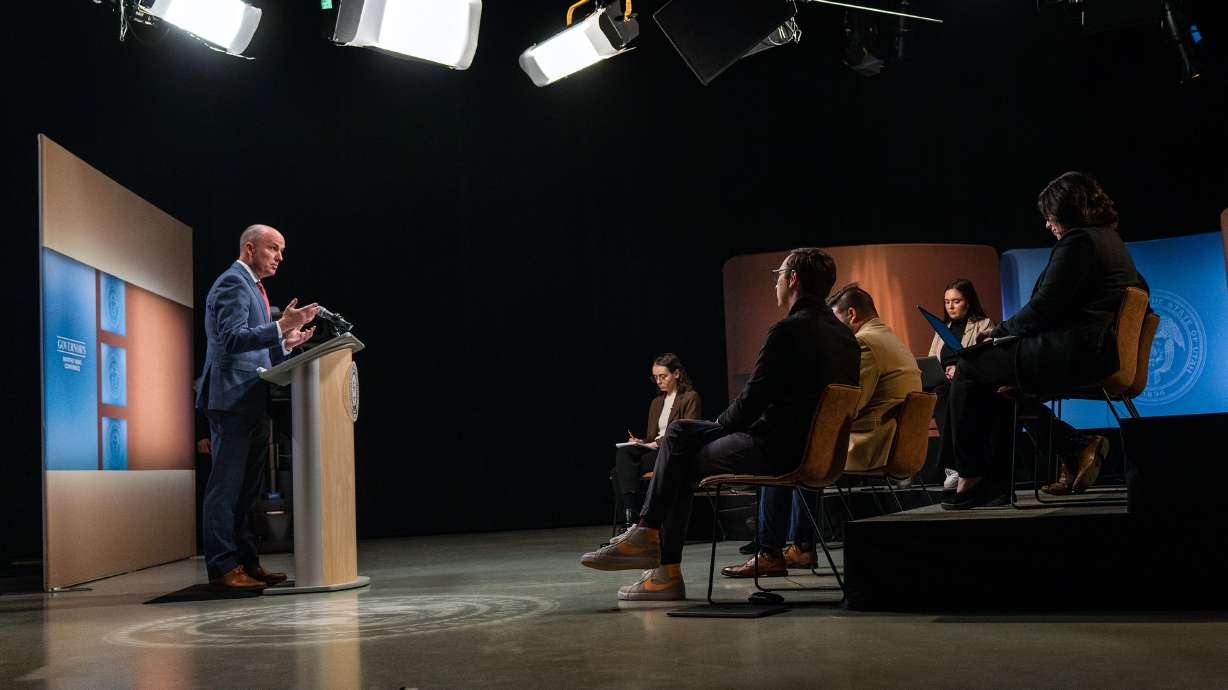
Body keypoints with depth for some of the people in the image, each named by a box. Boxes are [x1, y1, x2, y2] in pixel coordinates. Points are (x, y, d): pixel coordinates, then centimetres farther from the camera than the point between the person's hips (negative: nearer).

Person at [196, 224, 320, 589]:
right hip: (232, 399, -10)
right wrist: (280, 327, -26)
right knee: (226, 487, -7)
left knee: (246, 489, 12)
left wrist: (284, 343, 13)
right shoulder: (232, 282, -8)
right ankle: (222, 567, -4)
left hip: (251, 405, 10)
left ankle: (246, 562, 17)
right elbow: (231, 339, -20)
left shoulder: (251, 286, 24)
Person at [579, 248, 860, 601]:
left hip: (777, 450, -9)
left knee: (685, 461, 9)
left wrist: (719, 425, 6)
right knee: (680, 430, 15)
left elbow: (753, 398, -16)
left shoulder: (787, 331, -17)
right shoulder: (844, 335, 11)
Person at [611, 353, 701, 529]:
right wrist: (641, 442, 1)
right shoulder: (656, 403, 26)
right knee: (623, 453, -25)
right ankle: (631, 519, -31)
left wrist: (660, 443, -17)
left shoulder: (690, 397, 3)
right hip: (655, 450, 7)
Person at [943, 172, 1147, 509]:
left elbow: (1044, 308, -17)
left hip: (1073, 354, -11)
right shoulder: (1112, 241, 20)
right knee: (996, 379, 21)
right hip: (1103, 352, 11)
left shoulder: (1077, 241, -11)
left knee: (969, 368, -4)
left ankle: (970, 478, 4)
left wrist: (1000, 330, 1)